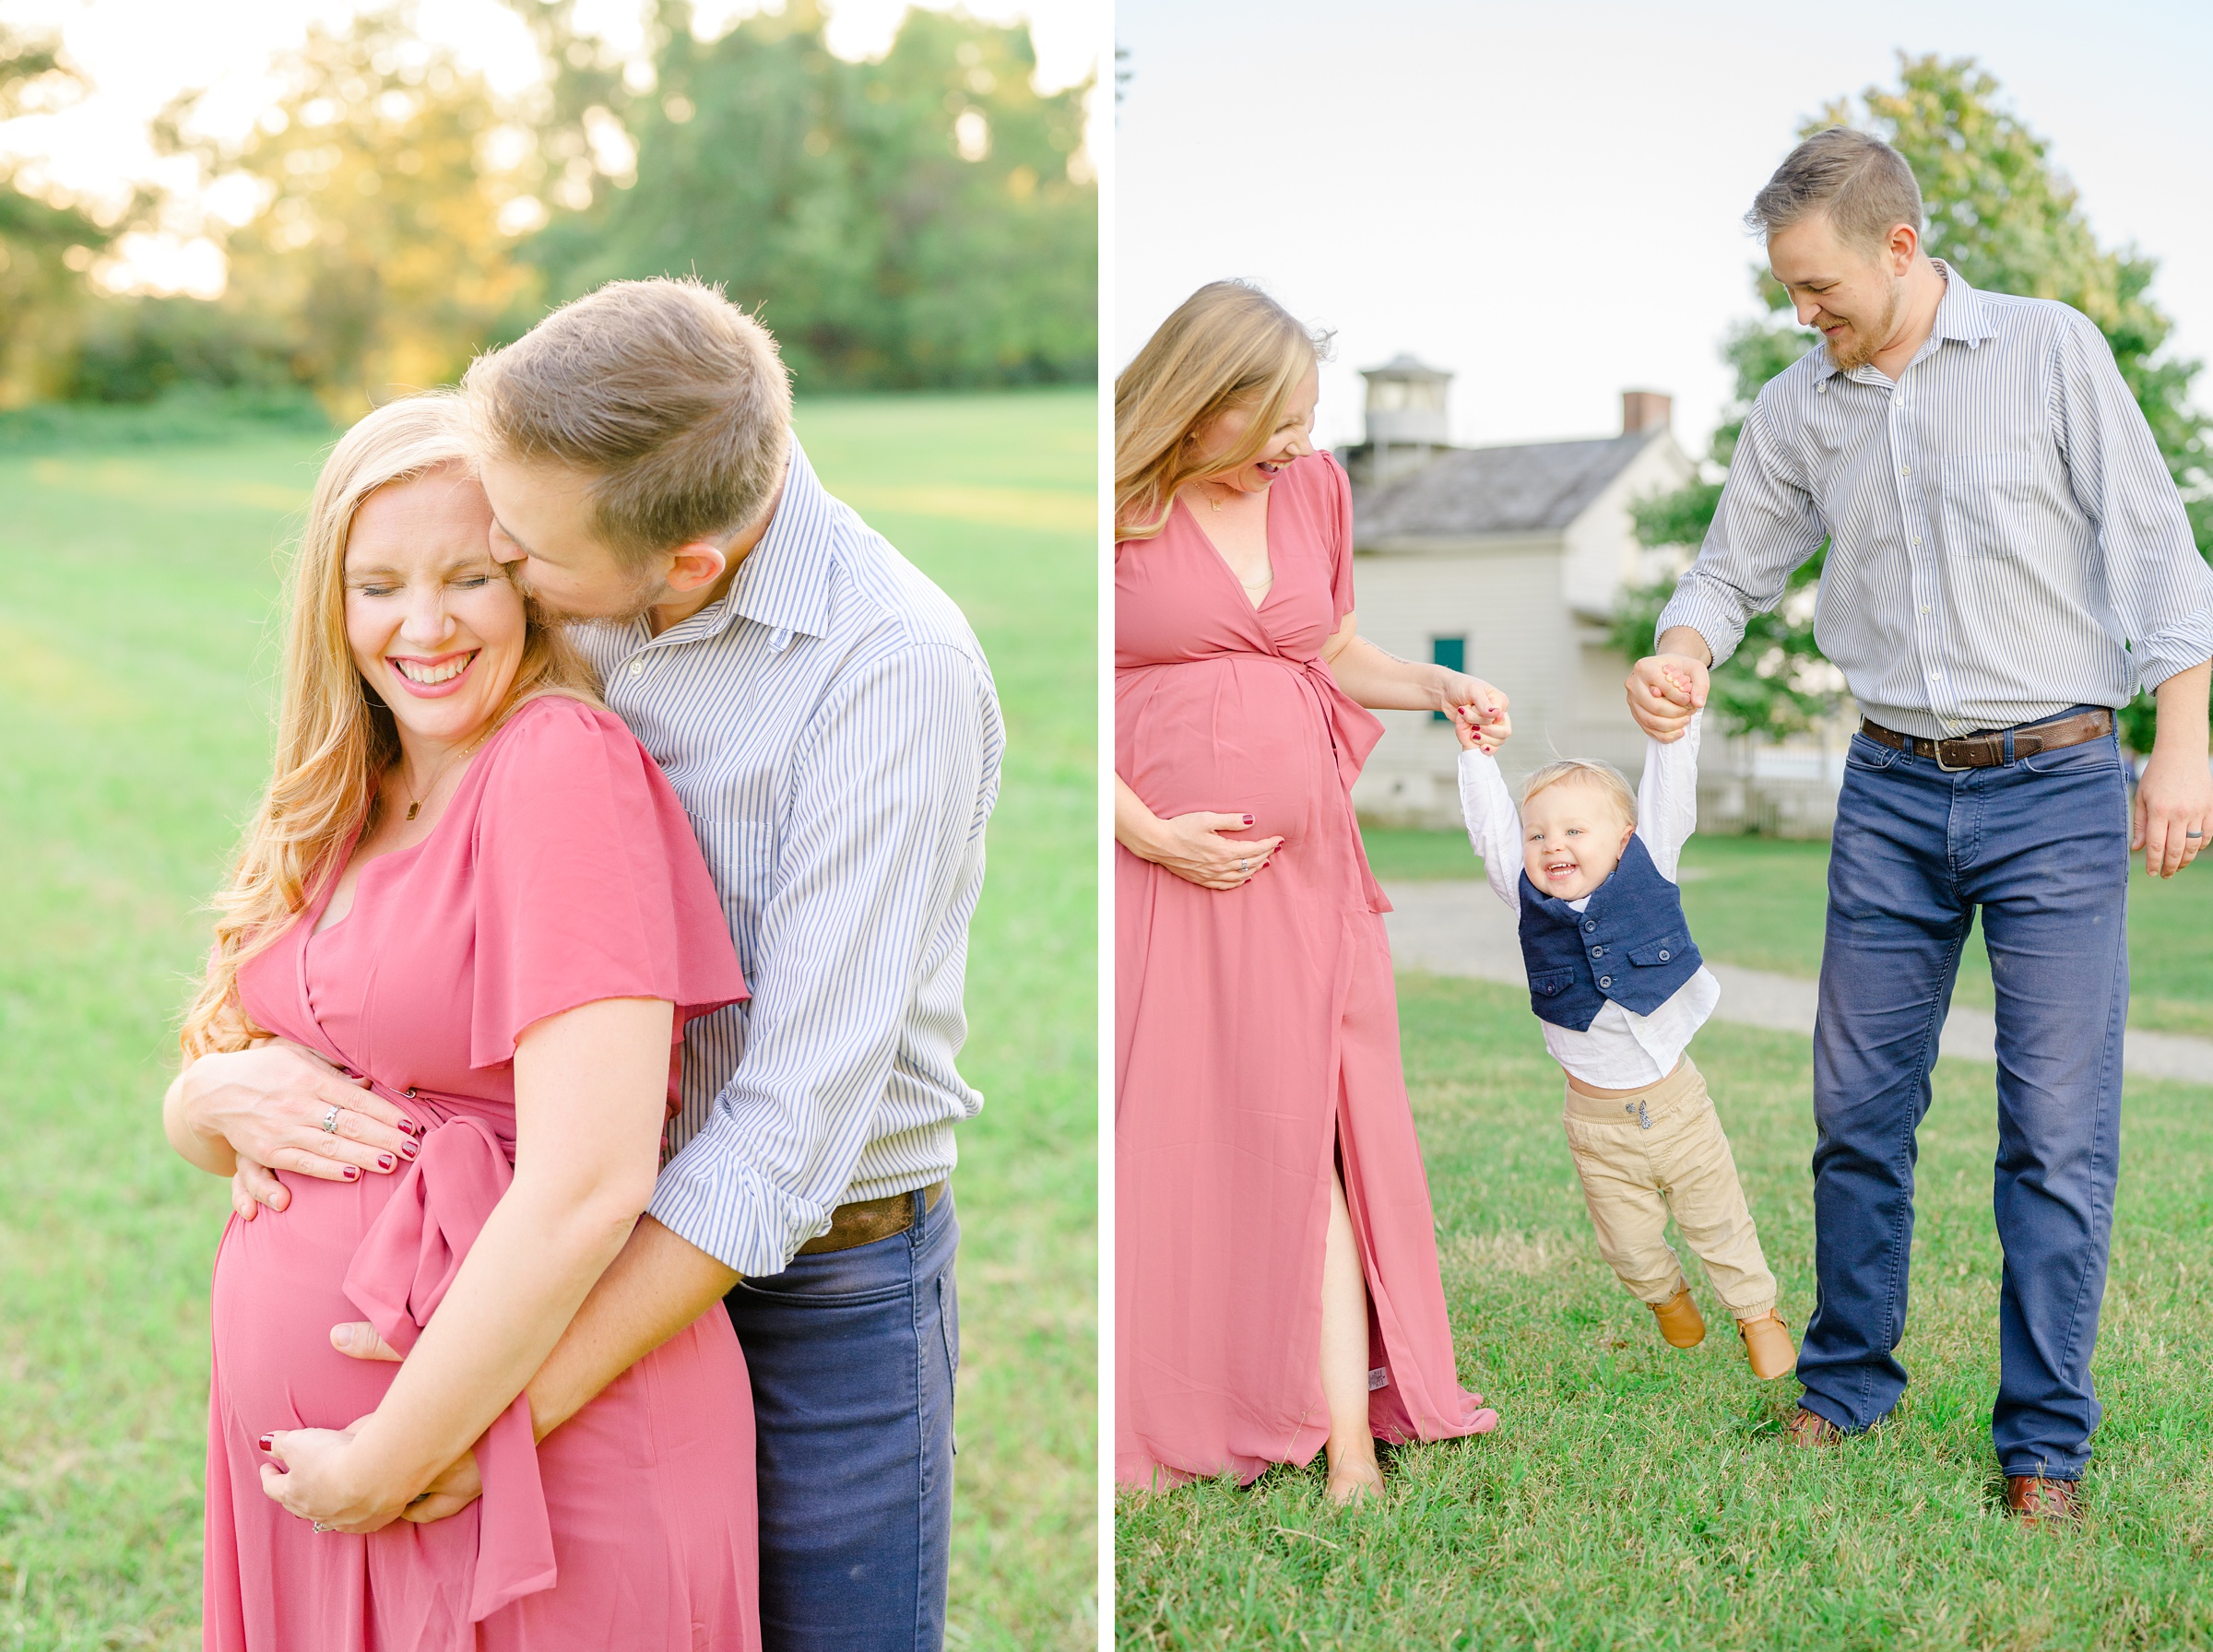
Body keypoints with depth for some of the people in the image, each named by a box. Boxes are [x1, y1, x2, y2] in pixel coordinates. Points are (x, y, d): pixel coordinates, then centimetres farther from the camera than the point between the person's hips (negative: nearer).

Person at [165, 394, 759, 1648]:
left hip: (542, 1474, -7)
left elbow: (590, 1188, -23)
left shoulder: (565, 760, -16)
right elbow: (188, 1119, 14)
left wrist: (394, 1458, -16)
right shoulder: (341, 813, 9)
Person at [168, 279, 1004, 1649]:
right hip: (612, 1244, 6)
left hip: (822, 1288, -6)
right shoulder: (592, 618, -3)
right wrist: (248, 1063, -9)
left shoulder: (895, 668, -24)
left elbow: (799, 1115, -26)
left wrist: (521, 1402, -25)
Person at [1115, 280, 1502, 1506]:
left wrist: (1436, 686, 3)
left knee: (1305, 1139, 4)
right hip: (1156, 867, -4)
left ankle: (1349, 1445, 7)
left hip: (1300, 865, 4)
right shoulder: (1120, 505, -7)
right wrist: (1148, 833, -14)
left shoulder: (1313, 488, 8)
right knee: (1160, 1143, 3)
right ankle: (1159, 1434, 17)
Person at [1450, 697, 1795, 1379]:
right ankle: (1666, 1297, 43)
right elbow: (1490, 829, -7)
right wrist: (1477, 755, -8)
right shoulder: (1528, 898, -7)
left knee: (1716, 1220, 12)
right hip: (1598, 1122, 1)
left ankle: (1757, 1311, 36)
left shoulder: (1649, 867, -9)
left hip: (1674, 1099, -1)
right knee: (1629, 1242, 11)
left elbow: (1669, 796, -12)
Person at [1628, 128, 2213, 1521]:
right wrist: (1681, 657, -9)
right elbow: (1737, 570, 14)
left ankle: (2045, 1443, 9)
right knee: (1858, 1105, 7)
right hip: (1892, 793, 4)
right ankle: (1848, 1383, 24)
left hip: (2058, 786, -3)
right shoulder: (1795, 411, 6)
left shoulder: (2053, 351, -3)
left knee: (2059, 1130, -2)